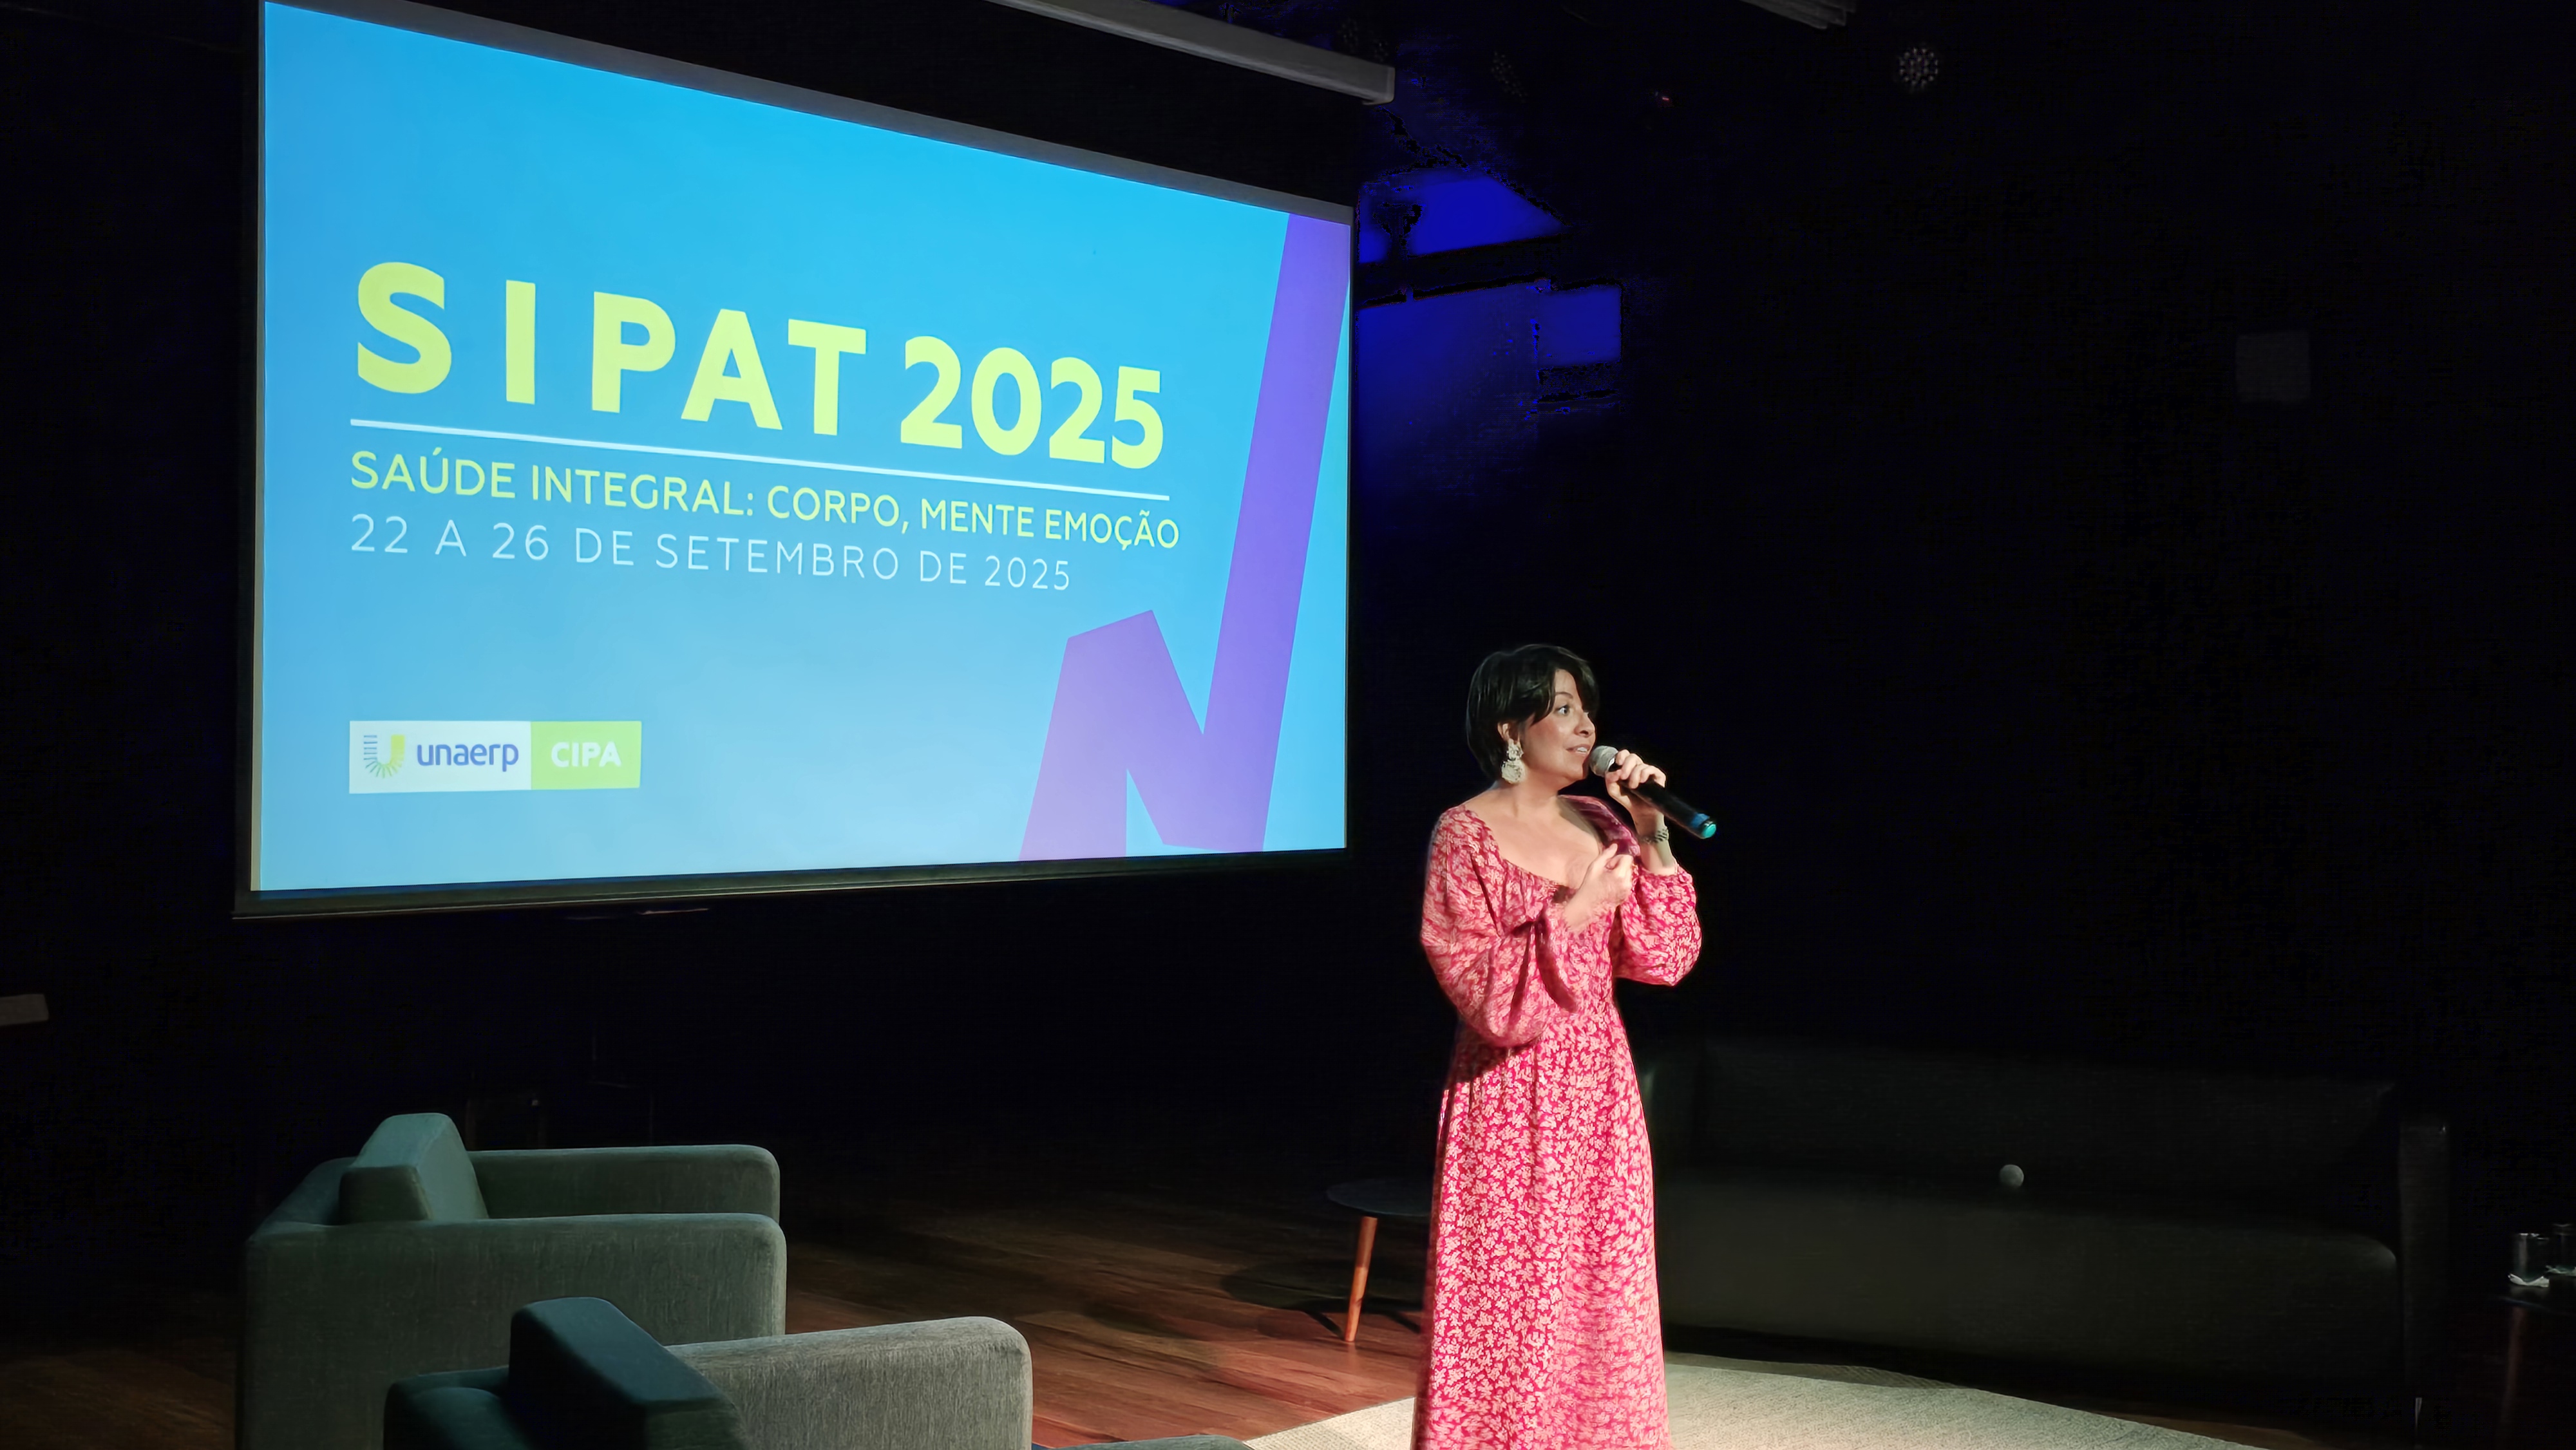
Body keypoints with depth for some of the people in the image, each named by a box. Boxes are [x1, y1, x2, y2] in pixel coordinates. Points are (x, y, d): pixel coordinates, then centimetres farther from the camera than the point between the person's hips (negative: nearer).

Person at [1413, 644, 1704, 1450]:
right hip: (1514, 1102, -6)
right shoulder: (1466, 836, -10)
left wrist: (1652, 838, -5)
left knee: (1598, 1304, 12)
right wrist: (1570, 914, -23)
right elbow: (1484, 994, -16)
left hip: (1599, 1093, 6)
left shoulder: (1599, 828, 7)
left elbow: (1665, 960, 1)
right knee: (1511, 1307, 0)